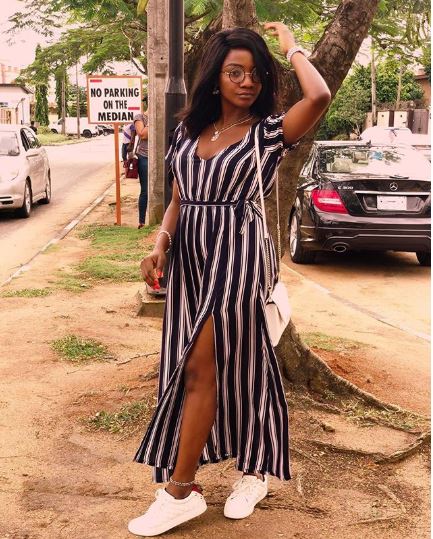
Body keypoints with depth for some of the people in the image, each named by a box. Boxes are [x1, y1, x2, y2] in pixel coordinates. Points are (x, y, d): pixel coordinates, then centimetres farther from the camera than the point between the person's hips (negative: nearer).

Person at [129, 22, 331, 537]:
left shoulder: (269, 131, -3)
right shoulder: (189, 131, 12)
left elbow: (319, 95, -21)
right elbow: (178, 199, 15)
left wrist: (290, 46, -4)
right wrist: (159, 246, -1)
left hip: (238, 254, -5)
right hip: (190, 256, 6)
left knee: (201, 367, -7)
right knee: (230, 364, 11)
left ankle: (179, 492, 3)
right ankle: (253, 468, 26)